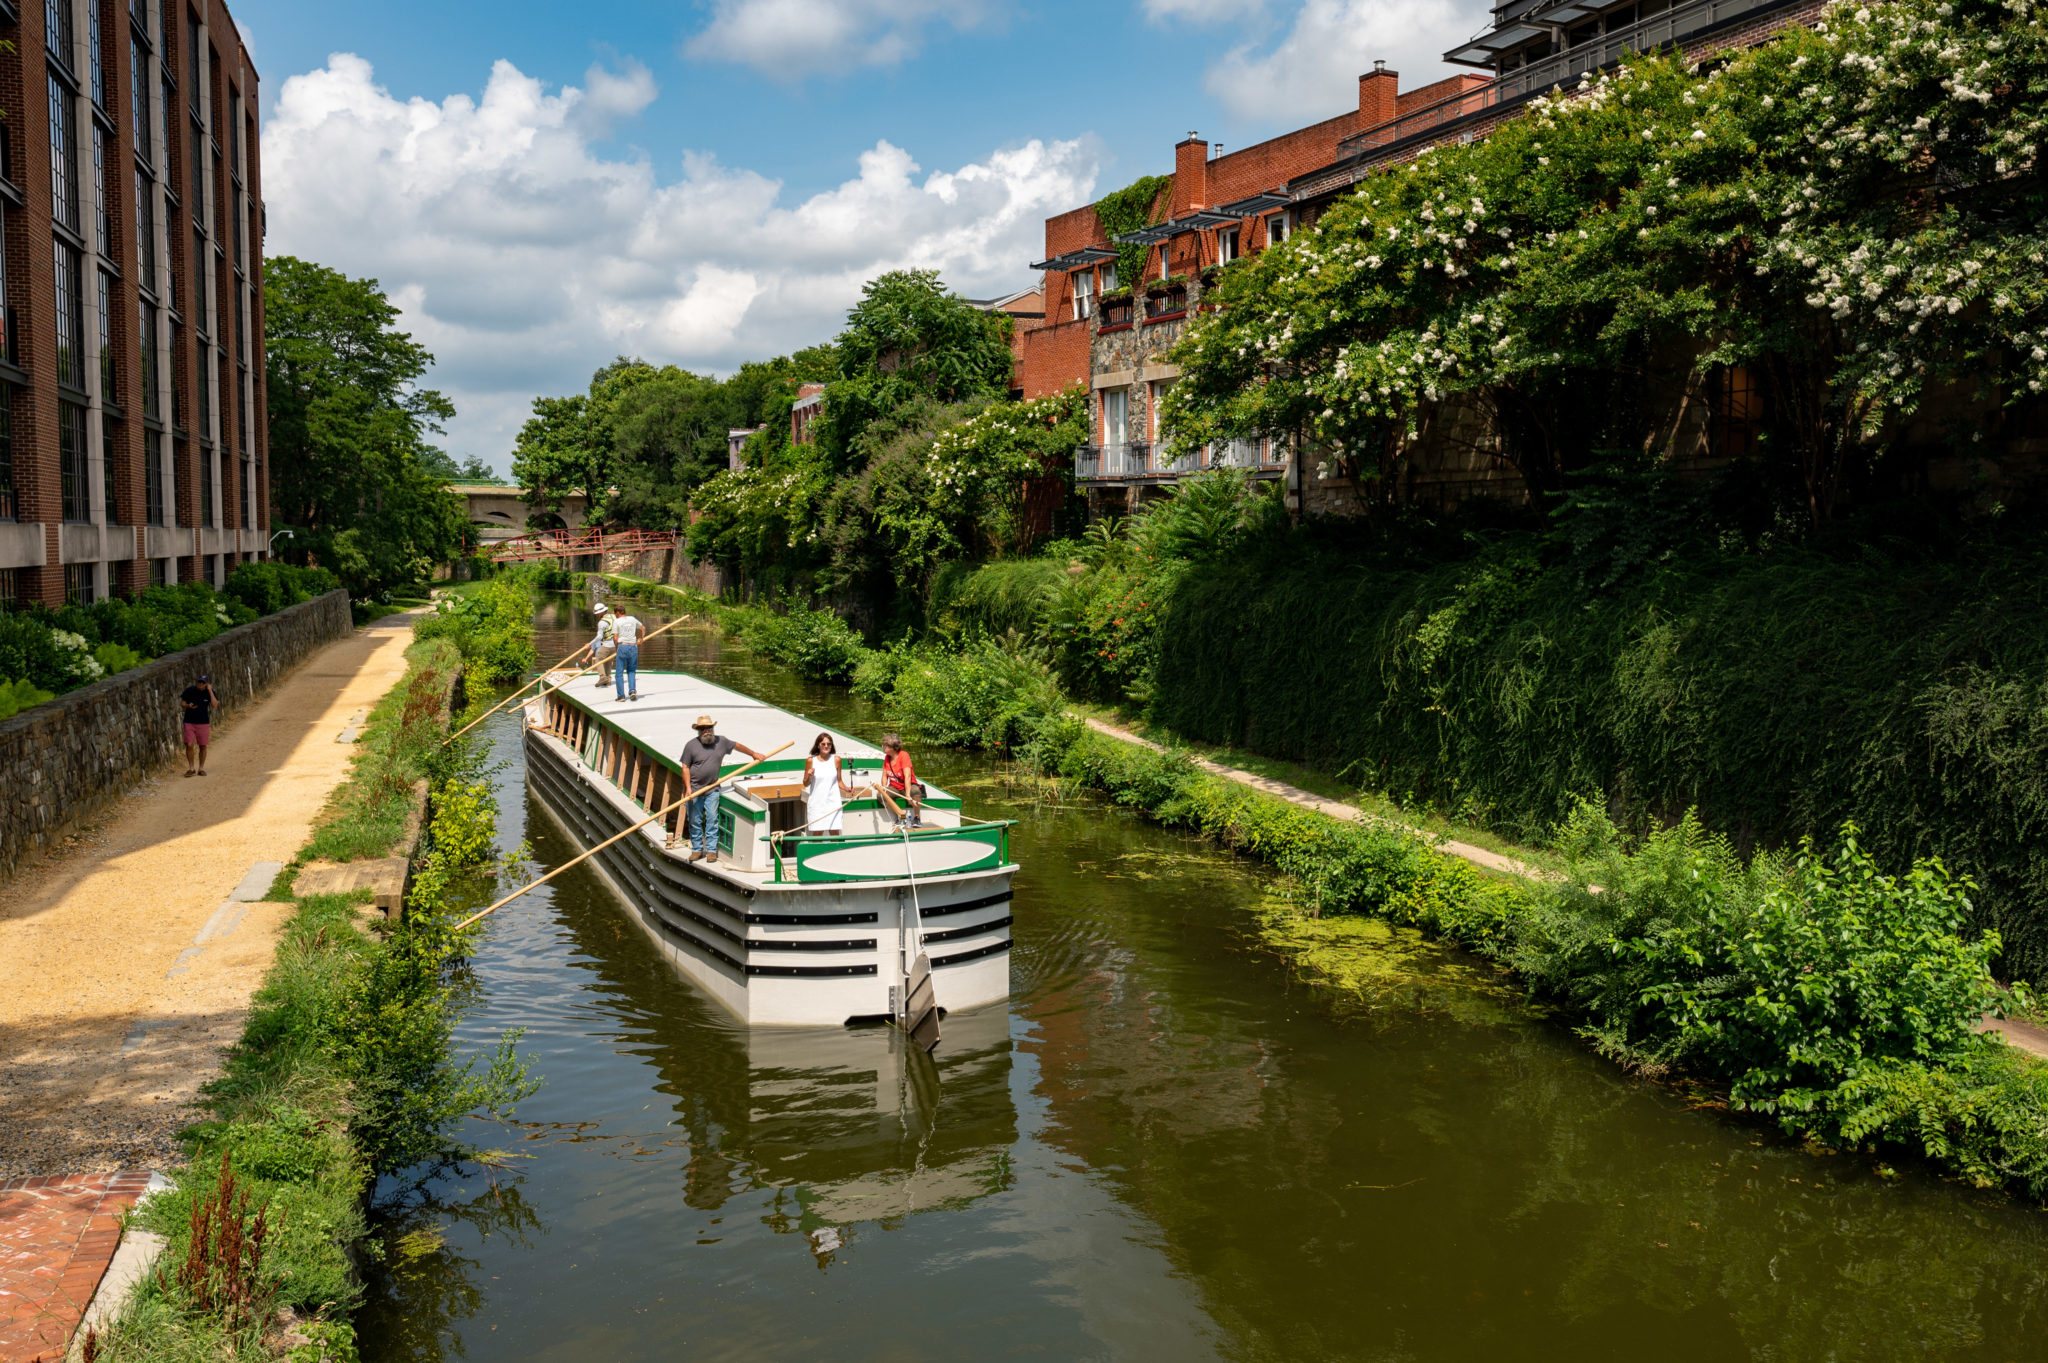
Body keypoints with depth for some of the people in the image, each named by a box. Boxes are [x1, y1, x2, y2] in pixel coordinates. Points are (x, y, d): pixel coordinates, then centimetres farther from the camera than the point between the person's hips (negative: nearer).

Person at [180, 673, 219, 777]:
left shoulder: (209, 692, -2)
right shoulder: (189, 690, -2)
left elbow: (215, 704, -16)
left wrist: (210, 691, -18)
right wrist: (188, 706, -15)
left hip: (204, 722, 0)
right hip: (189, 722, 0)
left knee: (203, 746, 4)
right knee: (189, 745, -7)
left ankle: (201, 768, 16)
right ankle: (191, 768, 4)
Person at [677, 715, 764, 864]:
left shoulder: (721, 741, 4)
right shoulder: (691, 745, -6)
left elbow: (736, 746, 22)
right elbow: (685, 768, -5)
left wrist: (753, 754, 29)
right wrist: (688, 788, -13)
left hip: (712, 790, 2)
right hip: (694, 790, -2)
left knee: (712, 820, -1)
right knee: (695, 822, 4)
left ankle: (711, 850, 4)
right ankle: (697, 849, 15)